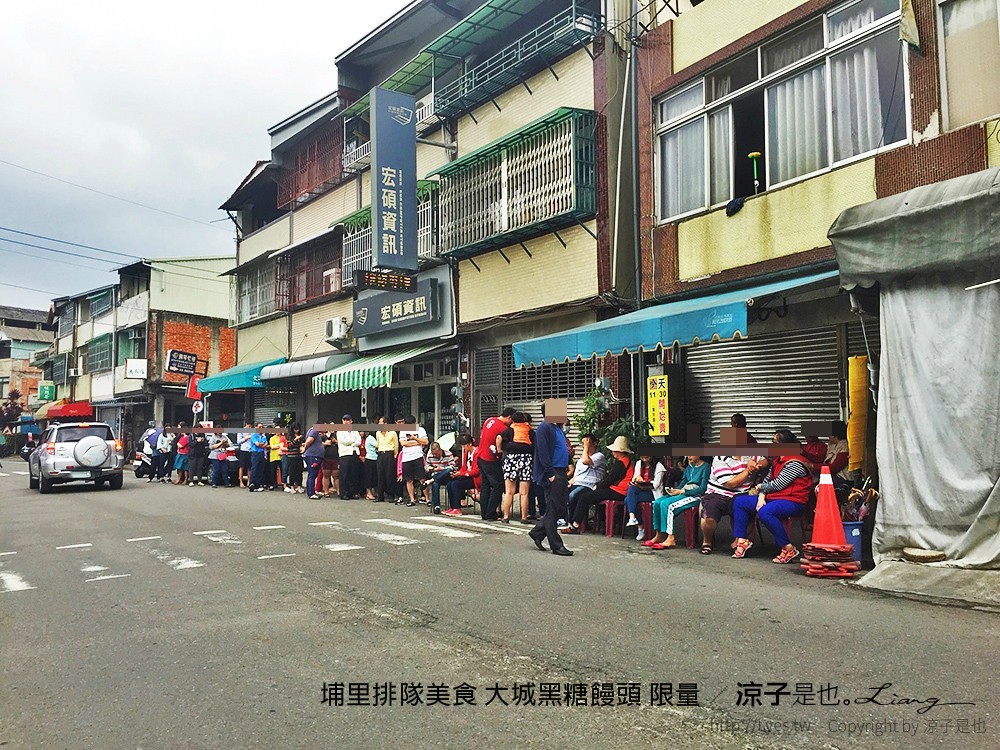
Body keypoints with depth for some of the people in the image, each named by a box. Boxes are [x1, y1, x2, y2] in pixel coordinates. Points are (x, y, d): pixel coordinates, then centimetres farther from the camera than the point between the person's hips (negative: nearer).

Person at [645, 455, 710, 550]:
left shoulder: (705, 467, -5)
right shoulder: (689, 467, 20)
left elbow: (702, 488, -13)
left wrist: (681, 491, -16)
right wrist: (674, 490, -2)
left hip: (695, 496, -8)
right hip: (682, 493, 8)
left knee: (666, 504, -29)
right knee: (657, 502, -13)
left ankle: (670, 539, -27)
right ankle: (659, 535, -10)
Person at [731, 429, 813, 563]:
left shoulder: (795, 463, -17)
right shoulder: (777, 460, 14)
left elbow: (777, 485, -19)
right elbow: (768, 479, 13)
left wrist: (760, 487, -1)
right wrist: (761, 496, -5)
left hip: (792, 502, -10)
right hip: (773, 499, 10)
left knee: (764, 512, -39)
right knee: (739, 501, 5)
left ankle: (789, 549, -27)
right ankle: (741, 540, 2)